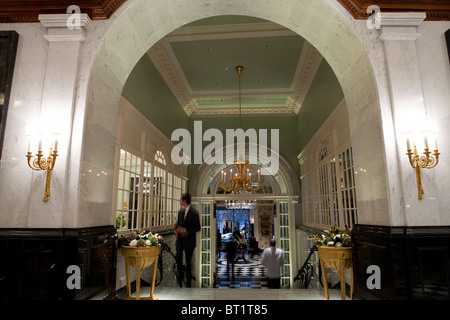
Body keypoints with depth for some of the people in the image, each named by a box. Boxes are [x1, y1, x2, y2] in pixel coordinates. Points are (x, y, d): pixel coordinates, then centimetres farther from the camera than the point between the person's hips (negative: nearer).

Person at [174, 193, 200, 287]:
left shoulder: (194, 212, -13)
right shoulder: (181, 211, 6)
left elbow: (197, 227, -12)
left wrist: (186, 230, -21)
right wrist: (176, 229, -2)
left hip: (189, 240, -4)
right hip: (180, 238, 4)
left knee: (188, 261, 6)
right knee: (178, 257, -9)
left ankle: (188, 282, 25)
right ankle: (180, 276, 16)